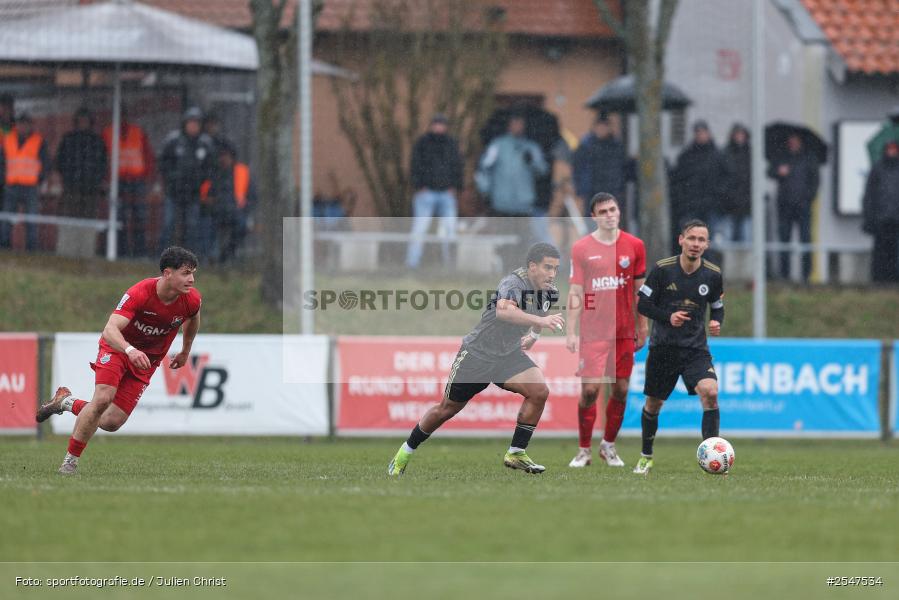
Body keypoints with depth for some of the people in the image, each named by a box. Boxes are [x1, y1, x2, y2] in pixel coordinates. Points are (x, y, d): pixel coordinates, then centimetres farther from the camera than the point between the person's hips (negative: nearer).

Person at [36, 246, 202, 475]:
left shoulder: (191, 299, -16)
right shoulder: (139, 293, -30)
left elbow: (193, 319, 12)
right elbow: (110, 330, -40)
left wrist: (185, 352, 23)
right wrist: (130, 350, -59)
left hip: (147, 360, 4)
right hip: (118, 346, -4)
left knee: (111, 422, -7)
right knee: (103, 398, -28)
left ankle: (67, 402, 22)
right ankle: (70, 459, -11)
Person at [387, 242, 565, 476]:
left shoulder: (548, 291, -3)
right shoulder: (514, 283, -27)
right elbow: (503, 310, -51)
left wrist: (534, 334, 16)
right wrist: (540, 320, -59)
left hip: (510, 354, 6)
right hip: (478, 352, -6)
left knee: (539, 391, -19)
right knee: (447, 409, 7)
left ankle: (516, 453, -6)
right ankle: (406, 452, 29)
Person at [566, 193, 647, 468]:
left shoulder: (634, 246, 5)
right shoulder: (581, 248, 0)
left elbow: (639, 290, 11)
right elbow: (575, 292, 0)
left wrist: (642, 327, 8)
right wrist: (571, 332, -5)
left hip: (624, 331, 2)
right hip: (592, 330, -2)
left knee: (620, 390, 4)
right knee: (590, 390, -8)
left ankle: (609, 445, 21)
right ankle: (584, 450, 3)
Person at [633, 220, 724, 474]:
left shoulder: (713, 275, -2)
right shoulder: (662, 269, -9)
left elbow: (717, 308, 12)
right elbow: (643, 304, -3)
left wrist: (716, 323, -11)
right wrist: (668, 316, -20)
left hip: (696, 348, 0)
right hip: (663, 347, 0)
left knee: (710, 393, -24)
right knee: (653, 404, 11)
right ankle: (646, 457, 35)